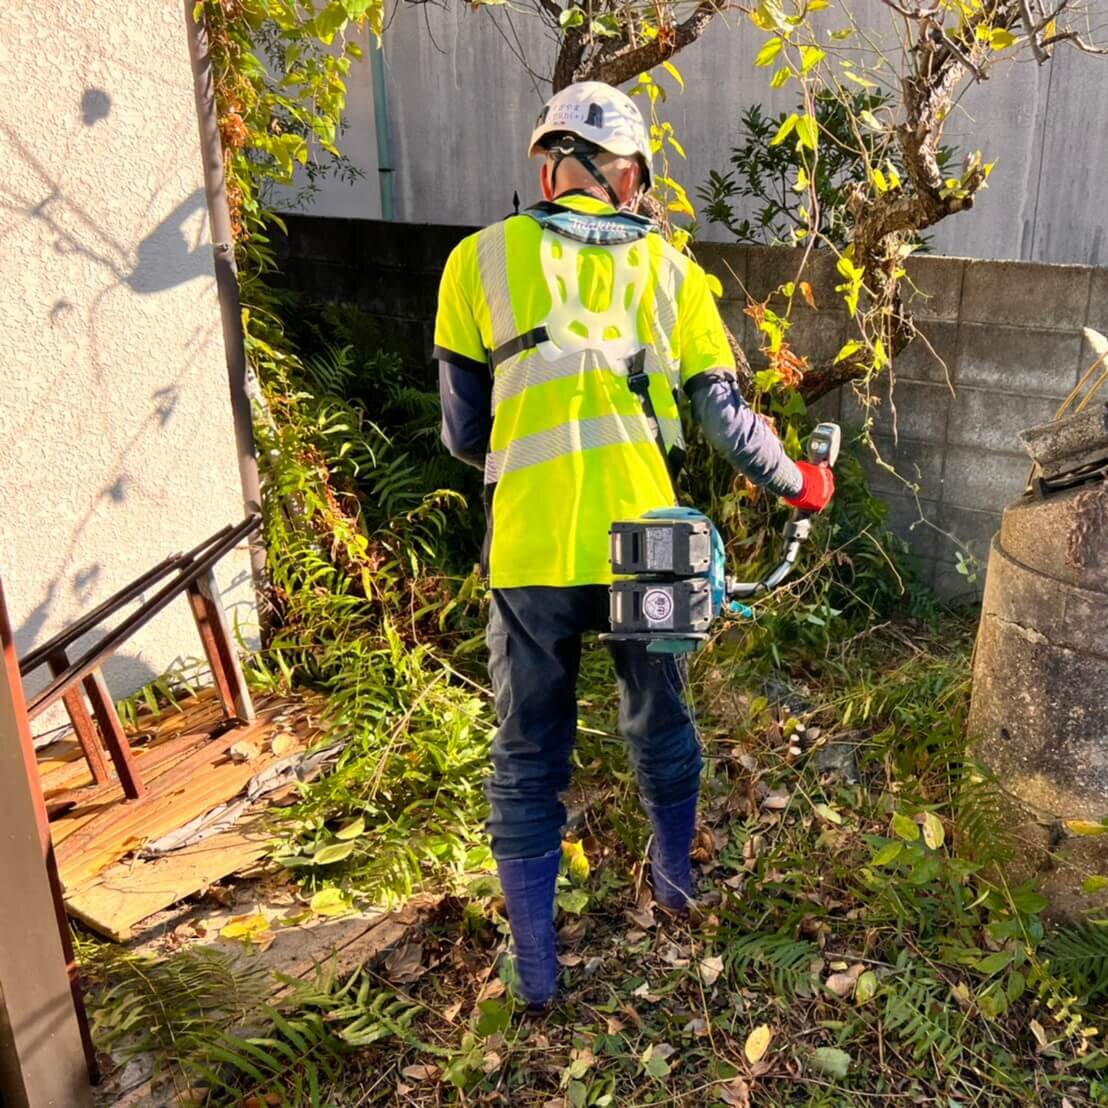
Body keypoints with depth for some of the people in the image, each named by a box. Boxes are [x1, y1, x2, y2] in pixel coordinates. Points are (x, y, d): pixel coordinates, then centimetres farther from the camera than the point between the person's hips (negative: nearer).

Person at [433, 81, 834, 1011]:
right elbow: (728, 419, 7)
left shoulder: (482, 260, 2)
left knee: (528, 757, 13)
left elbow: (464, 432, 7)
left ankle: (535, 967, 24)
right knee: (661, 723, 25)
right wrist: (797, 482, 24)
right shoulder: (670, 270, 7)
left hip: (532, 550, -2)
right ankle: (675, 881, 47)